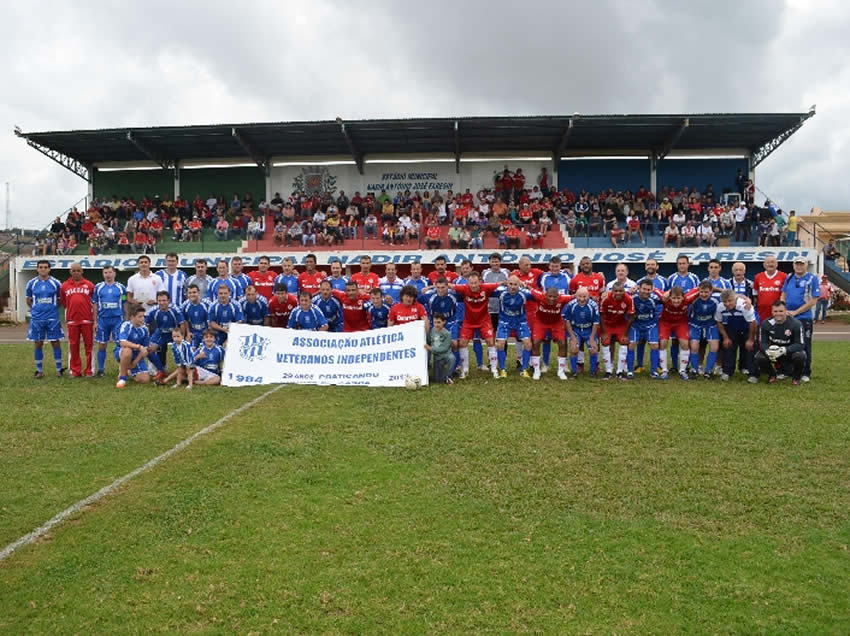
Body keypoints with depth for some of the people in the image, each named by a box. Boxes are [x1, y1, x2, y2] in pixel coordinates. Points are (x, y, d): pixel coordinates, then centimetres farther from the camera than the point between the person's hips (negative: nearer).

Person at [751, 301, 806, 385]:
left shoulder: (796, 324, -18)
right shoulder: (766, 324, -9)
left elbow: (800, 344, -20)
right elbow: (762, 342, -10)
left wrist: (784, 350, -38)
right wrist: (767, 351, -34)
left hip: (790, 352, -2)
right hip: (773, 351, 2)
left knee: (800, 356, -35)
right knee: (760, 357, -26)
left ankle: (796, 377, -2)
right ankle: (772, 375, 8)